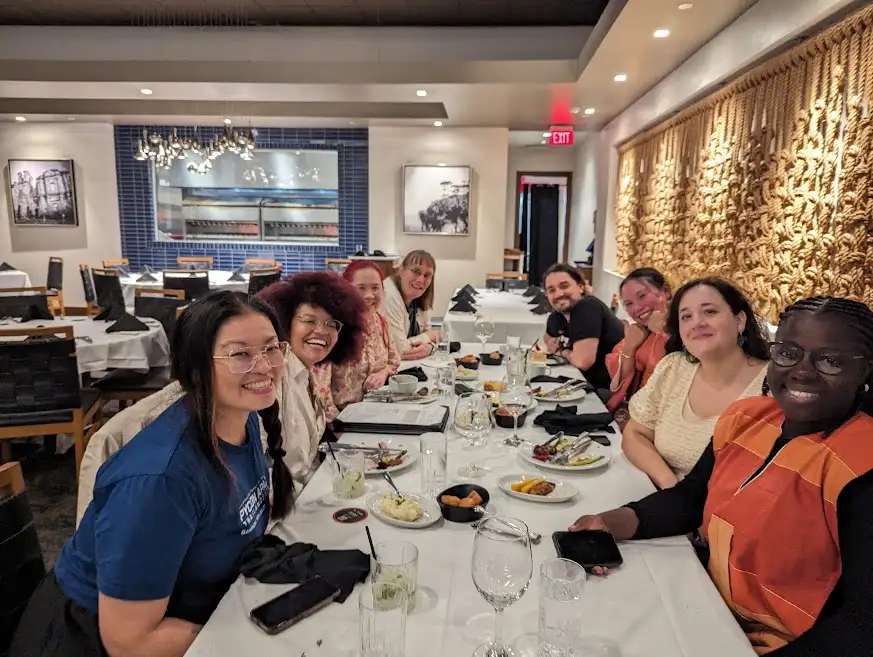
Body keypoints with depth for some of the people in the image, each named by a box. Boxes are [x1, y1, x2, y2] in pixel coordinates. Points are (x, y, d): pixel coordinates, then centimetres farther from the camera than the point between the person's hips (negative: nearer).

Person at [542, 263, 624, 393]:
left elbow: (583, 361, -29)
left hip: (611, 389, -8)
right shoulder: (556, 317, 5)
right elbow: (549, 335, 28)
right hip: (592, 384, 8)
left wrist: (562, 352, -8)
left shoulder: (587, 307, -21)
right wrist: (551, 344, 5)